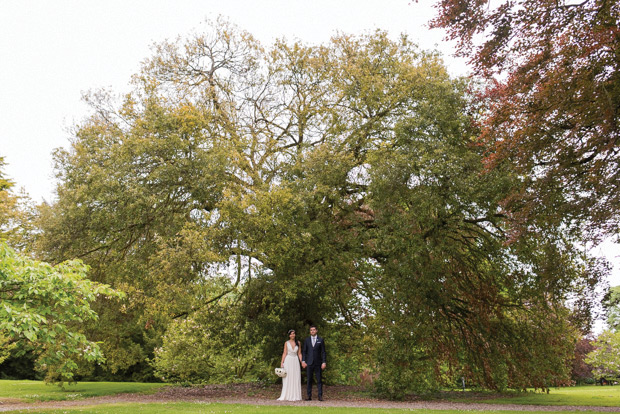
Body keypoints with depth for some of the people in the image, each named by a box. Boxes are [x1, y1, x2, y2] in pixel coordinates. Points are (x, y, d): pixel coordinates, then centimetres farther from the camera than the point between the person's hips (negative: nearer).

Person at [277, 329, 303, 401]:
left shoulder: (298, 343, 7)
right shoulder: (286, 343, 2)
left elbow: (299, 353, 8)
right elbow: (284, 353, 1)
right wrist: (282, 363, -6)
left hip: (295, 361, 2)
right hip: (288, 361, -2)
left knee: (296, 379, 1)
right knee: (287, 378, -2)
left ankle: (295, 396, 7)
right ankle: (287, 396, 3)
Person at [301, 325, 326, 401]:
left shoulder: (320, 340, 3)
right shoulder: (307, 340, 8)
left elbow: (323, 352, 2)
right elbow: (304, 351, 8)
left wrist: (324, 362, -6)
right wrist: (303, 361, -3)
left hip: (318, 363, -1)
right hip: (309, 363, 1)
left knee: (319, 380, -1)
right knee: (309, 380, 3)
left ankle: (320, 396, 3)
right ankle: (309, 396, 8)